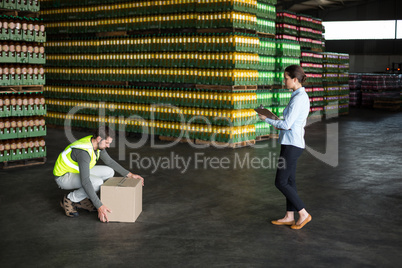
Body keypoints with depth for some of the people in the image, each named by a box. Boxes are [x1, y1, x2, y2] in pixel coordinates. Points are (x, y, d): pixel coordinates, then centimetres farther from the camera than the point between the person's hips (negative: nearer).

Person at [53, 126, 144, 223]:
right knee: (97, 182, -31)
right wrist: (99, 206, -41)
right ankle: (69, 200, -9)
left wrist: (129, 174, 4)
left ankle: (81, 200, 6)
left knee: (109, 172, 0)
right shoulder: (84, 152, -35)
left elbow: (110, 162, 10)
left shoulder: (97, 143, -6)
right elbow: (85, 182, -40)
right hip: (63, 177, -9)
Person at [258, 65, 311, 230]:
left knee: (280, 182, -3)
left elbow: (287, 124, -21)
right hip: (291, 143, 10)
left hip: (291, 145, -10)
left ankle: (303, 214, 5)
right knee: (289, 181, 15)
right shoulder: (302, 96, 12)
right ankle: (289, 217, 23)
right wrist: (279, 124, 15)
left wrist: (266, 119, -9)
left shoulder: (298, 98, -20)